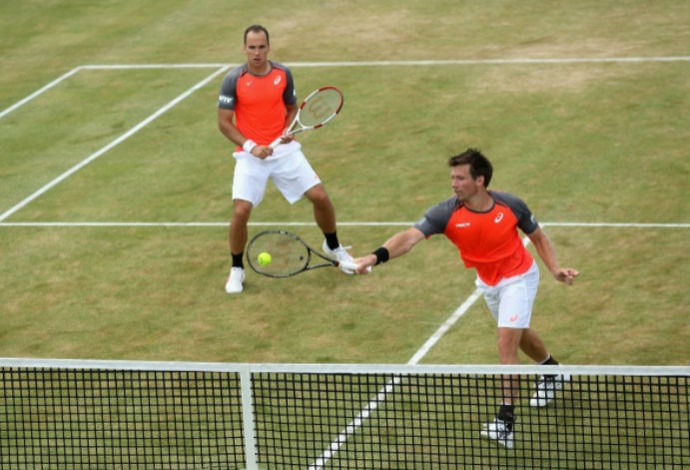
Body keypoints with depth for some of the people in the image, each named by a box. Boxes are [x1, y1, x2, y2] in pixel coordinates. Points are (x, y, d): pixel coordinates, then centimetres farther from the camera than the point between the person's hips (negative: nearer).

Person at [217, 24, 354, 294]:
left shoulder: (283, 74, -1)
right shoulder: (233, 80, -10)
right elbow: (224, 123, -6)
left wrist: (289, 130, -6)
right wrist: (250, 146, -18)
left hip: (284, 150, 3)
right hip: (251, 155, -3)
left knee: (320, 197, -2)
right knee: (241, 211, -16)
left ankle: (334, 248, 27)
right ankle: (236, 270, 6)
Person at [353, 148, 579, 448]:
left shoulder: (511, 206, -23)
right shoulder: (447, 213, -24)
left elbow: (538, 237, -4)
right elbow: (410, 236, -37)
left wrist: (555, 270, -17)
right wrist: (377, 256, -55)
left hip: (518, 278, -4)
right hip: (488, 284, 4)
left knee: (506, 343, -18)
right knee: (519, 336, 26)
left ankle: (506, 421, -18)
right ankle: (552, 372, 58)